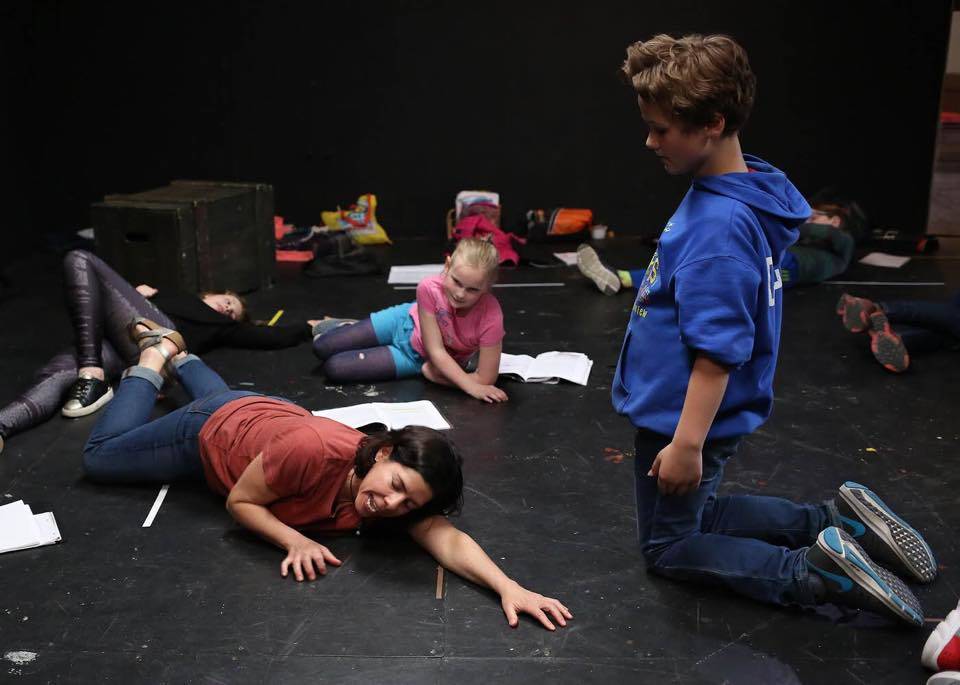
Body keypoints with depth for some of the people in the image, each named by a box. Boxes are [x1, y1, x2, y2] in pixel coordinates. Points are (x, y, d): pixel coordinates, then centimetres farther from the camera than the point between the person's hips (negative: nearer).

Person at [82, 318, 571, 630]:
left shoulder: (401, 499, -33)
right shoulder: (314, 449, -46)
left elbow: (446, 538, -47)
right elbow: (238, 500, -31)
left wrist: (509, 587, -62)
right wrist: (295, 540, -46)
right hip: (216, 432, -4)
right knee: (99, 456, 22)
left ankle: (178, 355, 57)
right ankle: (155, 357, 33)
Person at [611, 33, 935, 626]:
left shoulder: (718, 225, -29)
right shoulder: (727, 194, 0)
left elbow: (716, 351, -29)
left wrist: (687, 443, -24)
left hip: (686, 419, -9)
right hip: (676, 409, 9)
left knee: (670, 548, 11)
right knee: (697, 516, 29)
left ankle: (817, 573, 1)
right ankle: (836, 522, 20)